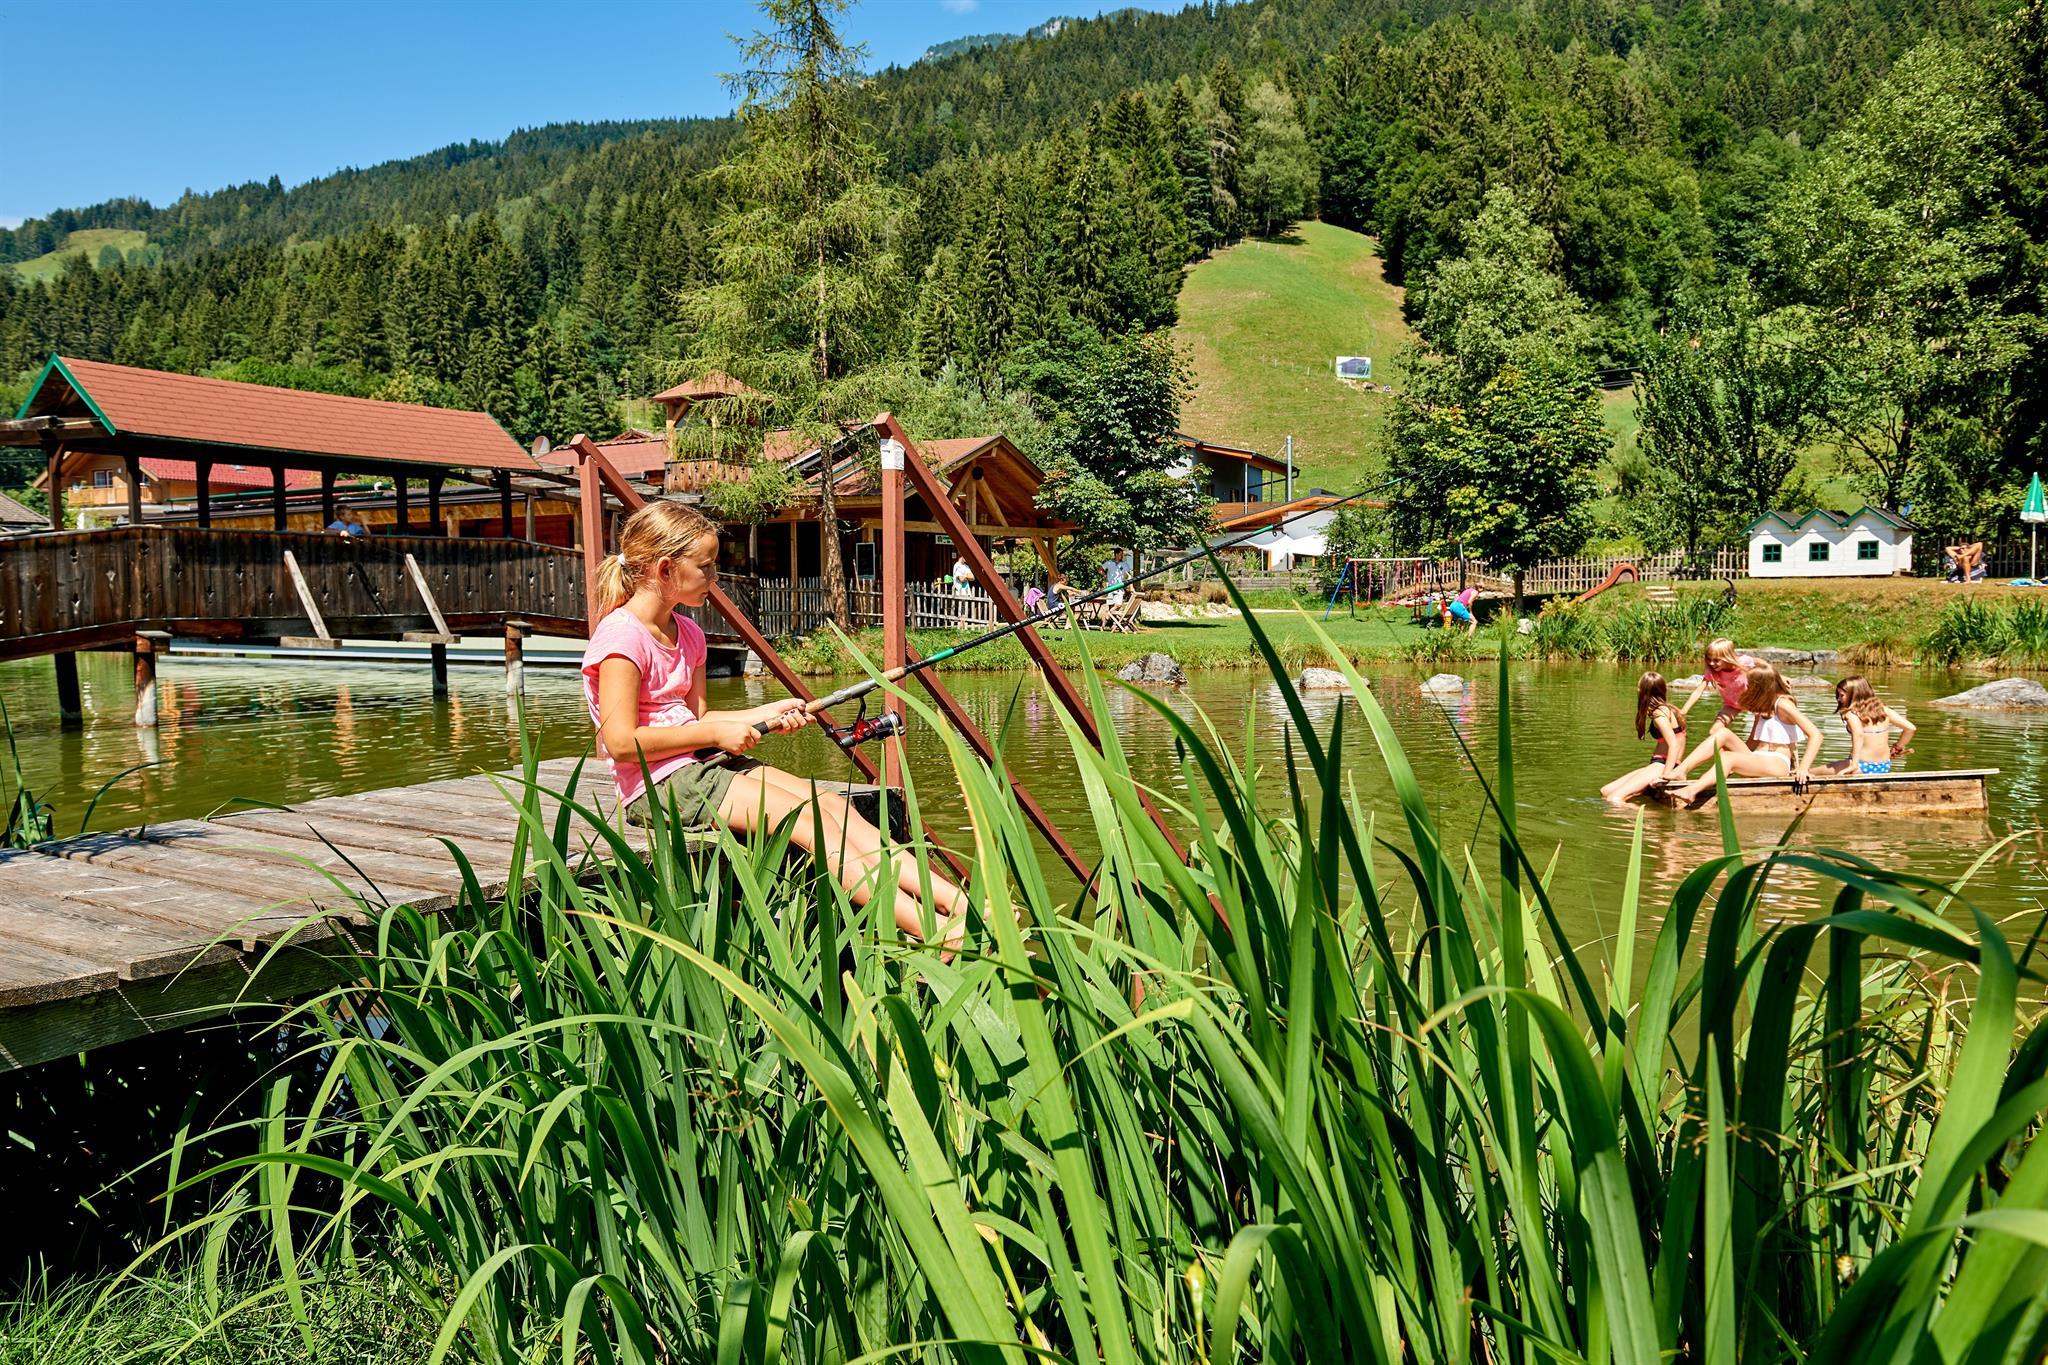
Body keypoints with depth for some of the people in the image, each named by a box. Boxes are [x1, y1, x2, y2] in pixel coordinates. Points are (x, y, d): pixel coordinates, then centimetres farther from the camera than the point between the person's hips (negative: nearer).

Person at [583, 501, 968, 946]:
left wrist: (768, 715, 4)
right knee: (806, 818, -22)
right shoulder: (621, 636, -13)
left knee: (832, 804, -11)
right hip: (657, 785, -8)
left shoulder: (687, 633, 15)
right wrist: (715, 734, -14)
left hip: (702, 765, 9)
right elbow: (621, 742, -20)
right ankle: (932, 930, -29)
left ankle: (958, 903, -22)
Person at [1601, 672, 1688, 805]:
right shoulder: (1669, 709, 16)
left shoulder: (1660, 713, -12)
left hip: (1661, 766, -10)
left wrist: (1664, 776, -26)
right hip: (1659, 765, 10)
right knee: (1605, 791, 7)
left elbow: (1674, 745, -22)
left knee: (1614, 798, -25)